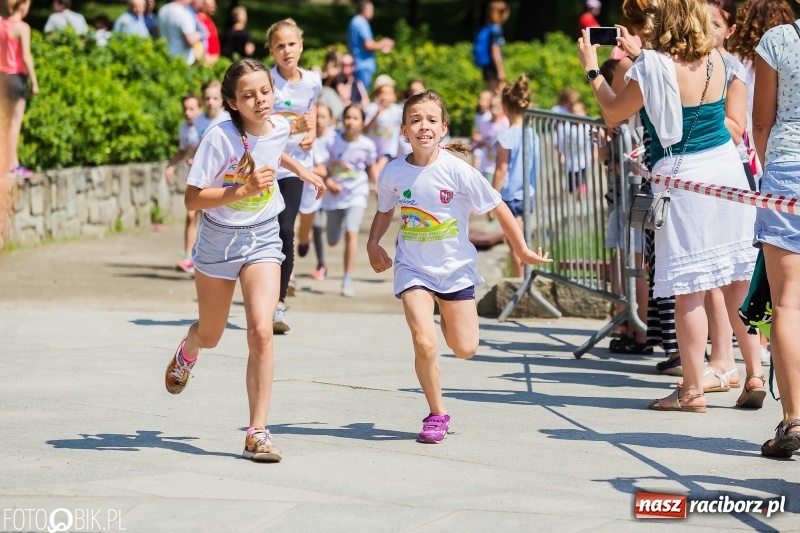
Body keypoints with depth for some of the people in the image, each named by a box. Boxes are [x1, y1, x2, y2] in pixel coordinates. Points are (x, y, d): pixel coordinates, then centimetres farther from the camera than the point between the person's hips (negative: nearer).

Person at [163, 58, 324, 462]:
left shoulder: (280, 128, -7)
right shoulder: (220, 137, -22)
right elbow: (193, 199, -22)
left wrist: (306, 174, 25)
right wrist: (243, 190, -32)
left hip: (262, 239, 2)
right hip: (218, 241, -2)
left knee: (261, 332, -17)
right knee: (210, 336, 16)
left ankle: (257, 434, -13)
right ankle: (186, 353, 56)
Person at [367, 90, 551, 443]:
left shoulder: (457, 170, -17)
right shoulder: (393, 173, -9)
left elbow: (497, 207, -6)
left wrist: (522, 250, 0)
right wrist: (373, 243, -2)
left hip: (456, 267, 0)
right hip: (413, 267, 0)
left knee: (465, 349, 3)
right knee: (424, 344, -18)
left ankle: (448, 317, 41)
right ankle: (437, 414, 4)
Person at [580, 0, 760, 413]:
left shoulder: (653, 66, -15)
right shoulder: (715, 60, 3)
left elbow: (614, 112, -1)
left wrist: (591, 68, 11)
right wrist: (639, 55, 27)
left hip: (682, 178, -6)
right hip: (726, 167, 6)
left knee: (688, 289, 0)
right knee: (738, 281, 12)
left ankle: (692, 389, 5)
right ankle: (756, 375, 14)